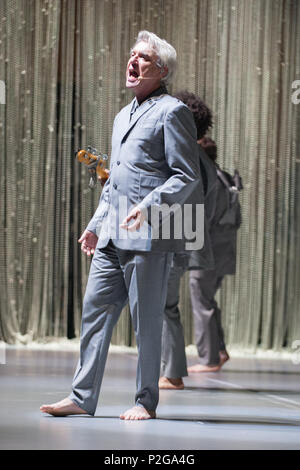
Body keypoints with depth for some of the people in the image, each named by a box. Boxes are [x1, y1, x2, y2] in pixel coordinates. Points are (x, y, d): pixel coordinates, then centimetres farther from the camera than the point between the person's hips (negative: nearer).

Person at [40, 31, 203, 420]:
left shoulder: (172, 112, -5)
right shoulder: (123, 116, 23)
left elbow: (187, 176, -11)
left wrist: (148, 206, -22)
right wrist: (96, 224, 21)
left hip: (149, 235, -8)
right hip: (112, 237, 8)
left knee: (146, 320, -2)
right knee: (95, 311, 5)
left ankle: (146, 402, 7)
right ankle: (82, 398, 8)